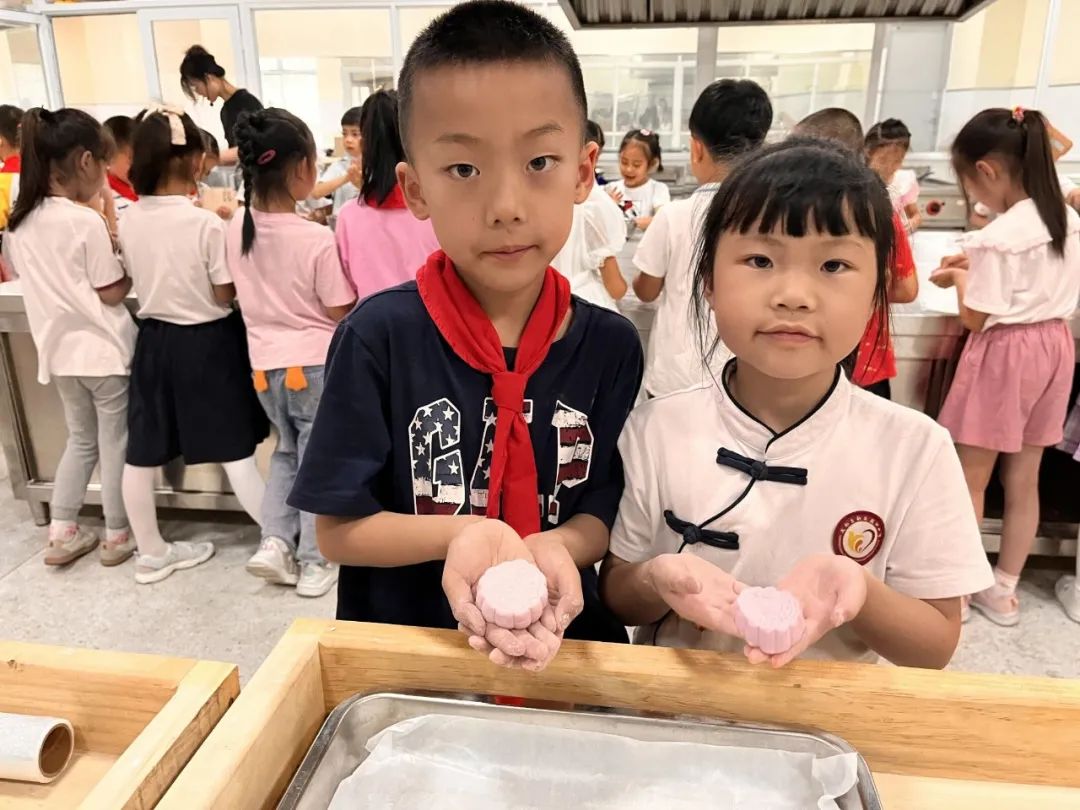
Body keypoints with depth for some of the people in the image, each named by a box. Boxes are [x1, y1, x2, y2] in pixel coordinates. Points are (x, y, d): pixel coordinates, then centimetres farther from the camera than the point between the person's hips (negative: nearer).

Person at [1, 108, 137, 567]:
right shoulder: (86, 221, -17)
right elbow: (112, 292, -16)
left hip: (60, 351, 7)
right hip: (103, 349, -7)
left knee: (81, 439, 20)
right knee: (116, 443, 7)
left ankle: (62, 534, 23)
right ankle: (118, 537, 19)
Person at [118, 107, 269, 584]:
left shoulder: (129, 221, -1)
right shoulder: (205, 223, -17)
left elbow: (140, 278, 10)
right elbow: (225, 295, -11)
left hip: (155, 339, 5)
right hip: (207, 341, -5)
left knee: (143, 452, 13)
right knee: (235, 450, 2)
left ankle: (151, 553, 27)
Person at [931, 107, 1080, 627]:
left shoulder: (997, 237, -20)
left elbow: (974, 318, -17)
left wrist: (960, 277, 1)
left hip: (1005, 354, -8)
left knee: (969, 479, 5)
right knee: (1024, 478, 14)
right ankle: (1003, 592, 25)